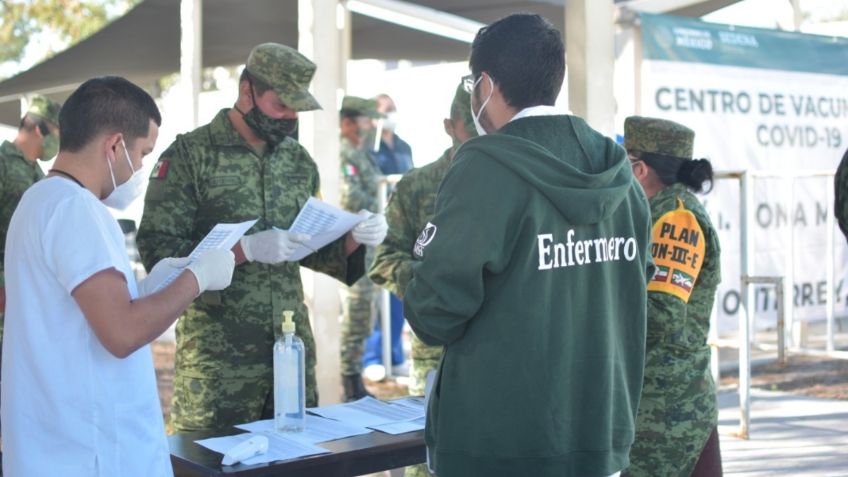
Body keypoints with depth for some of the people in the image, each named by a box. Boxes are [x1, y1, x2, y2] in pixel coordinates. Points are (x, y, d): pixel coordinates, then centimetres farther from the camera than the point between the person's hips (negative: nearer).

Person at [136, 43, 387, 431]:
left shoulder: (299, 160, 12)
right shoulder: (190, 155, -6)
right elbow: (157, 250, -12)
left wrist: (353, 239, -1)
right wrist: (244, 248, -22)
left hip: (292, 344, 5)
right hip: (217, 355, -5)